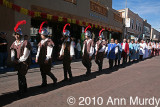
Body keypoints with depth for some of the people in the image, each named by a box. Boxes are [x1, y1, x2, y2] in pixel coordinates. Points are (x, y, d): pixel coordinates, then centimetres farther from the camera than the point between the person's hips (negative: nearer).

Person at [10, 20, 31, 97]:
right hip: (17, 63, 7)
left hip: (24, 62, -6)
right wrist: (13, 60, -11)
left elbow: (25, 55, -13)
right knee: (22, 76, 17)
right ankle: (25, 89, 33)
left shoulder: (25, 43, -9)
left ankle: (21, 92, -3)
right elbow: (12, 53, 6)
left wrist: (19, 60, -13)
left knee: (20, 76, -12)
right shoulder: (14, 44, 11)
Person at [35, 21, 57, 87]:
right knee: (42, 72, 11)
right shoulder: (41, 42, 12)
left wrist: (47, 59, -18)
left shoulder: (49, 42, -11)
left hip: (47, 60, -7)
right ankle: (44, 83, 23)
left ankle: (54, 79, 21)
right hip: (41, 60, 8)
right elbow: (39, 50, 16)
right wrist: (37, 57, 11)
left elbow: (49, 51, -15)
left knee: (47, 71, -2)